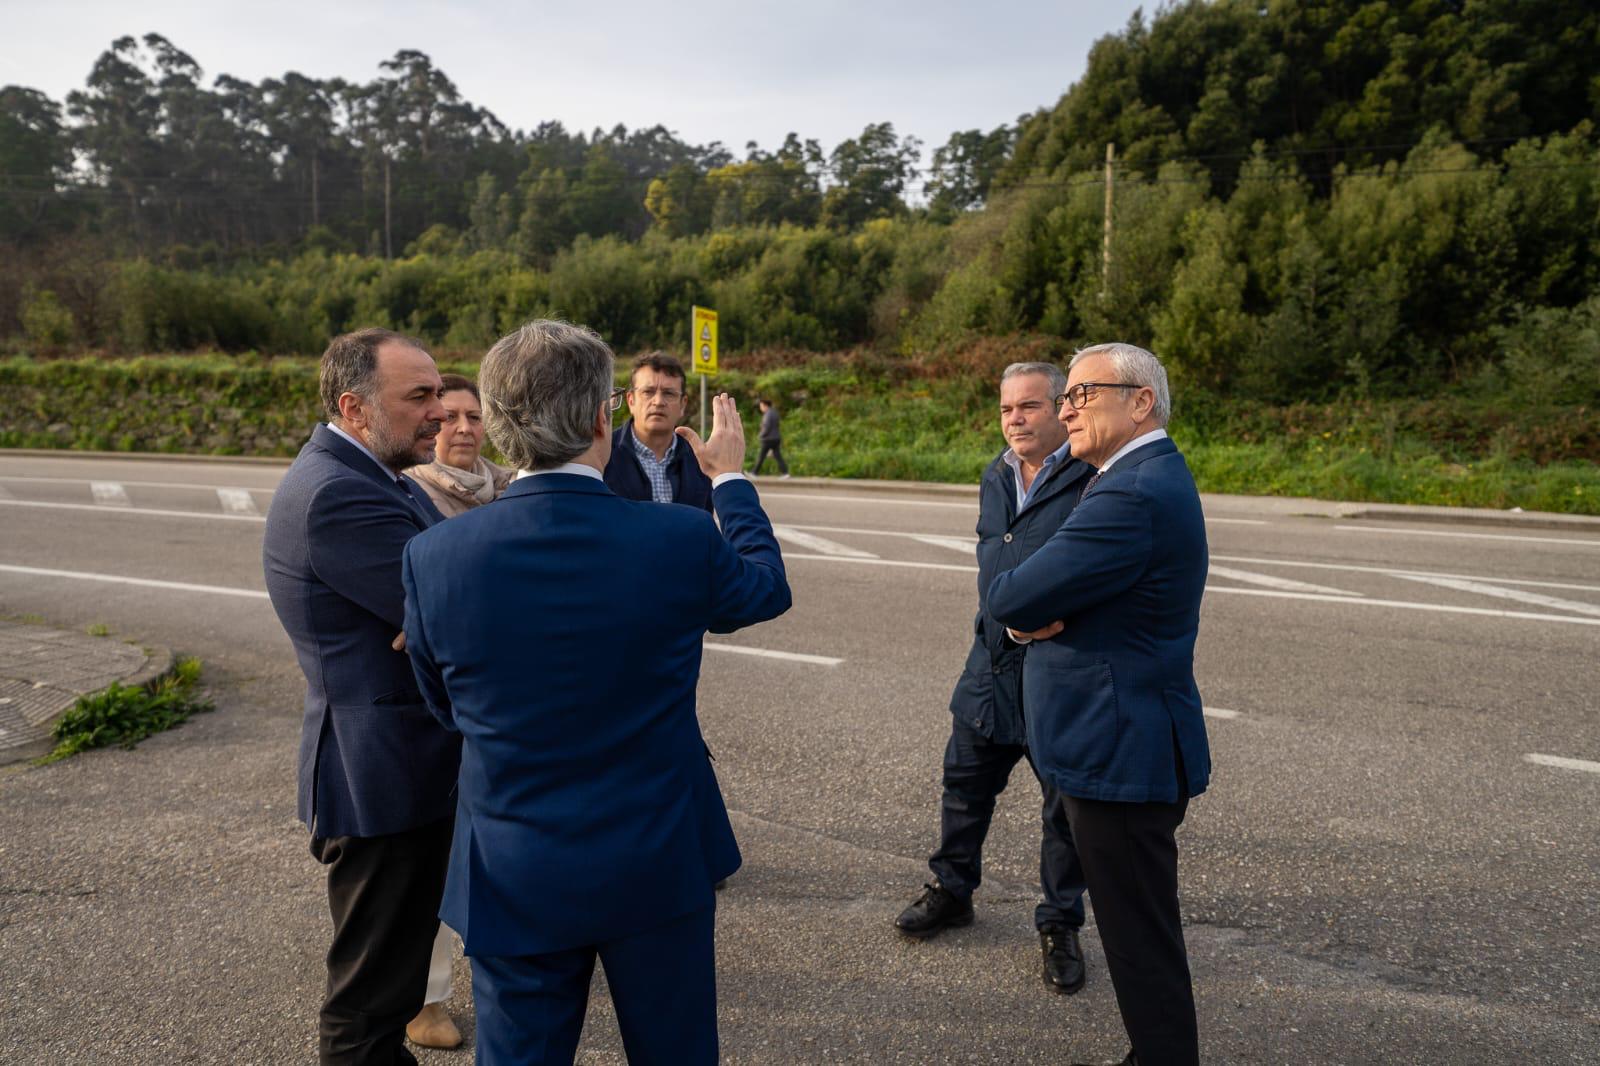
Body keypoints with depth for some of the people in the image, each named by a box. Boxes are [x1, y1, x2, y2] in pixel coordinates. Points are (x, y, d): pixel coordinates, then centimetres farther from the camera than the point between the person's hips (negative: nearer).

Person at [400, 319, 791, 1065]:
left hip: (512, 879, 1)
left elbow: (445, 706, 3)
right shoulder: (680, 540, -19)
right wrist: (730, 478, 18)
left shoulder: (432, 557, -14)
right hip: (657, 865, -1)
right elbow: (767, 589, 5)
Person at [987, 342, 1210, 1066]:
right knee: (1142, 931, 23)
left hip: (1121, 753, -10)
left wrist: (1023, 607, -1)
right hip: (1128, 740, 10)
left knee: (1142, 944, 5)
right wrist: (1039, 613, -9)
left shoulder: (1134, 496, -23)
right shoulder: (1149, 476, 11)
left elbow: (1007, 600, -22)